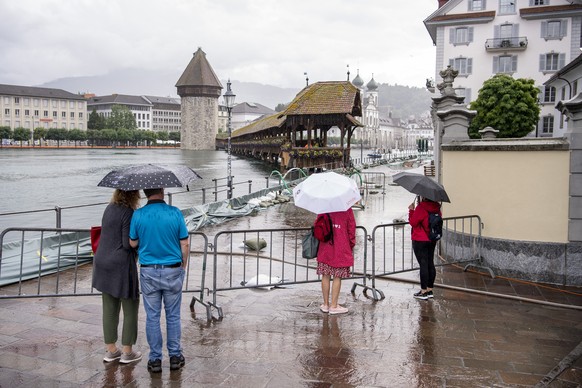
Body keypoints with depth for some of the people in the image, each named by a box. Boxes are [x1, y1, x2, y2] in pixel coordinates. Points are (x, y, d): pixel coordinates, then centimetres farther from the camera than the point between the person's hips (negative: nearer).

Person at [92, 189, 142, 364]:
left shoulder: (109, 209, 9)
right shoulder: (128, 213, -16)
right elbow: (128, 243, -19)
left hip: (103, 263, 8)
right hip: (121, 266, -8)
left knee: (109, 309, 14)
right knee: (130, 308, 7)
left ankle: (110, 350, 23)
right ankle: (127, 352, 14)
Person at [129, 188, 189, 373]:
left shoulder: (138, 215, -8)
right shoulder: (175, 213, -10)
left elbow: (133, 243, 3)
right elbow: (184, 244, -5)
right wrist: (183, 265, 11)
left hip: (148, 272, 1)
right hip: (172, 271, 0)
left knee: (152, 316, 10)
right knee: (173, 315, 12)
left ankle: (155, 359, 16)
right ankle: (175, 356, 20)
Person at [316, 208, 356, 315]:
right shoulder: (347, 209, -7)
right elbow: (351, 227, -3)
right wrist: (351, 244, 9)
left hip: (325, 249, 3)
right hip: (341, 250, -3)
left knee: (326, 276, 9)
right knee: (337, 277, 3)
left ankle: (326, 304, 17)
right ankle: (334, 306, 6)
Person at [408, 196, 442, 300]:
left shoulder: (421, 207, -18)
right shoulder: (436, 207, 3)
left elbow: (413, 222, -14)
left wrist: (411, 210, -2)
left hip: (420, 240, -7)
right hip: (432, 240, 7)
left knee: (423, 264, -3)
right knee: (430, 264, 13)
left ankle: (424, 291, 1)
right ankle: (430, 290, 20)